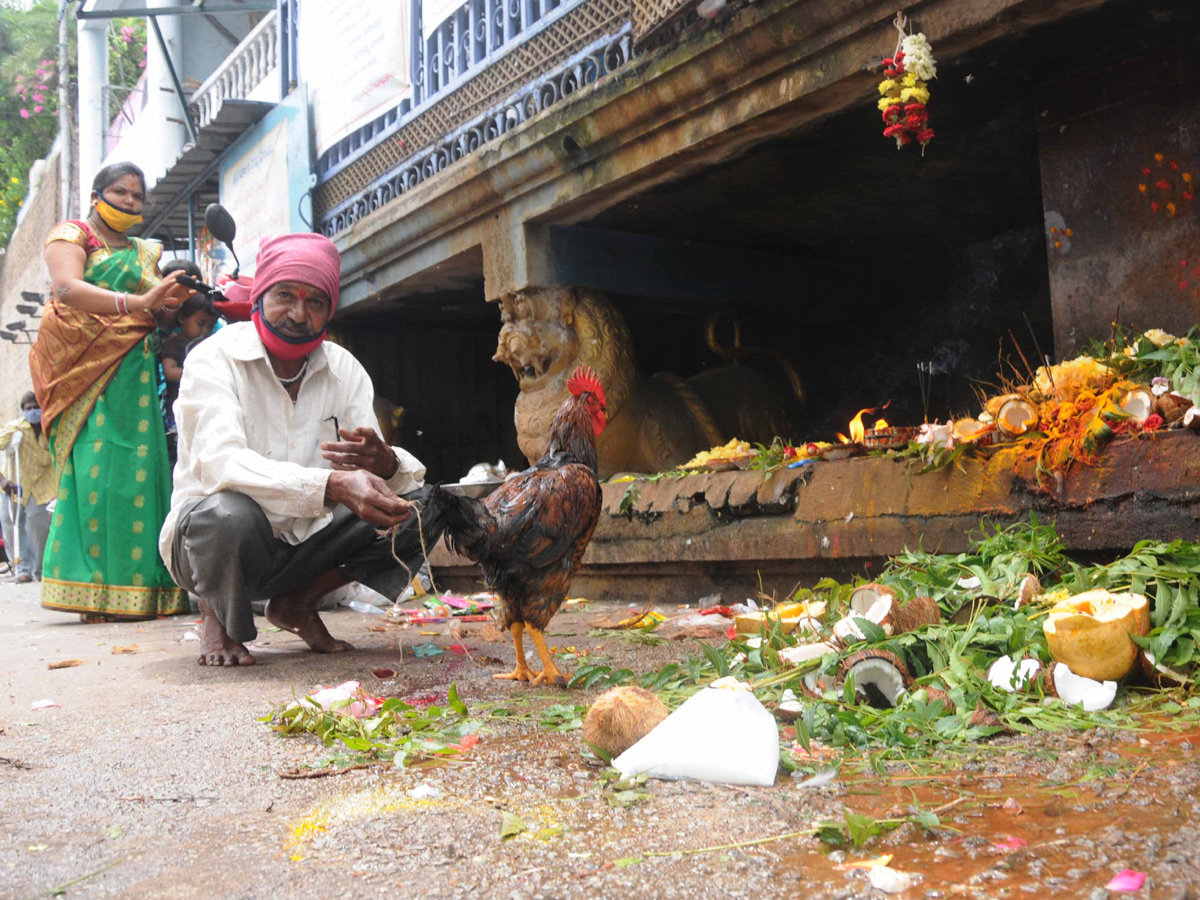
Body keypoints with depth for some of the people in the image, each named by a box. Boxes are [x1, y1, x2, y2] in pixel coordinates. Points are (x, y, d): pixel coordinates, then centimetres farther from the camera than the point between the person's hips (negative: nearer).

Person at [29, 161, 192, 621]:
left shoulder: (145, 252, 23)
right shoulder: (70, 234, 7)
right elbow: (67, 288, -13)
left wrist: (177, 296, -8)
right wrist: (135, 303, -28)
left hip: (131, 369, 5)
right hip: (81, 362, -4)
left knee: (134, 467, -5)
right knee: (93, 466, -14)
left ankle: (134, 589, -6)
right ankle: (94, 592, -15)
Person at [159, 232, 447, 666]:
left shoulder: (345, 370, 0)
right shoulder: (215, 359, -13)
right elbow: (220, 462, -32)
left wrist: (384, 463, -37)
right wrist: (333, 484, -46)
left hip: (303, 545, 5)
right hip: (205, 540, -4)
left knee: (423, 501, -10)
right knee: (228, 513, -38)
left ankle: (298, 603, 5)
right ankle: (217, 614, -2)